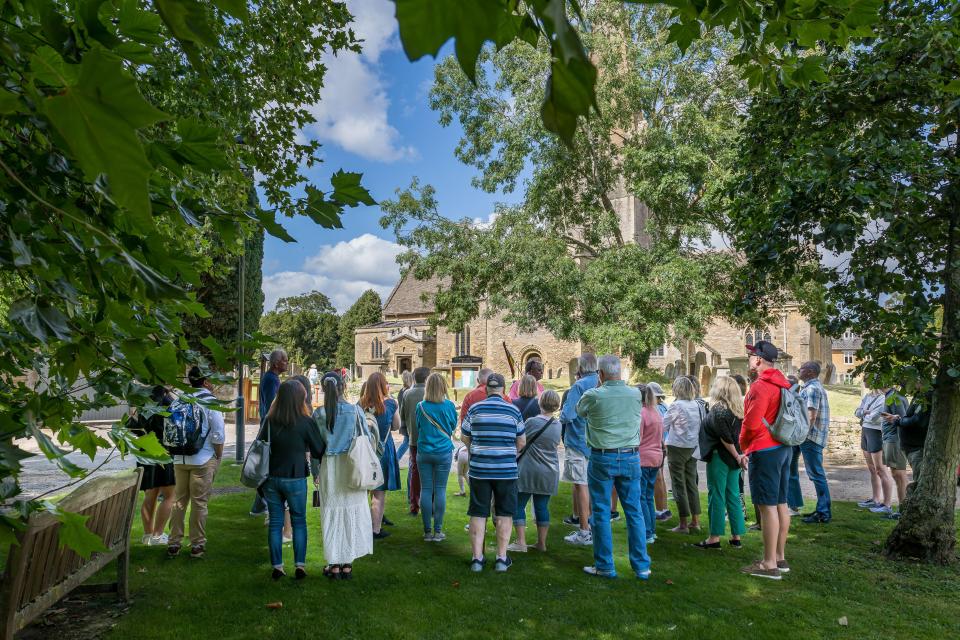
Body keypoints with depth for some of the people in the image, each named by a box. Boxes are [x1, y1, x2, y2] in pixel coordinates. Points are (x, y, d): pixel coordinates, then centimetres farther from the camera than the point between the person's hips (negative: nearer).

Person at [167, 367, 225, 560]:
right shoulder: (210, 402, -10)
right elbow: (218, 436, -11)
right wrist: (218, 458, 1)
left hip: (180, 459, 5)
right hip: (203, 460, -5)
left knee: (179, 501, 14)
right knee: (199, 503, 4)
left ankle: (173, 544, 20)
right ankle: (197, 545, 12)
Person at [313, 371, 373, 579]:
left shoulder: (319, 413, -5)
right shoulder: (355, 410, -6)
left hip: (329, 466, 0)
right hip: (352, 467, 0)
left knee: (332, 514, 10)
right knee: (352, 513, 11)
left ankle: (334, 565, 17)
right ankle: (348, 564, 17)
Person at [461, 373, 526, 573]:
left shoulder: (475, 409, -1)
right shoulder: (513, 410, -1)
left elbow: (464, 437, 7)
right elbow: (521, 442, 5)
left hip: (479, 469, 1)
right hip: (506, 470, -1)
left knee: (478, 514, 9)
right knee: (504, 514, 11)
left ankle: (477, 558, 12)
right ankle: (501, 558, 14)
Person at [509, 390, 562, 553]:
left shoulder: (531, 422, -14)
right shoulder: (558, 425, 3)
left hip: (528, 471, -5)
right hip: (549, 473, 5)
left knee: (519, 505, 3)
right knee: (542, 506, 11)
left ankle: (521, 542, 0)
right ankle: (542, 543, 16)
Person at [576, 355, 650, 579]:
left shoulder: (593, 395, -11)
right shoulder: (635, 394, -2)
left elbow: (580, 411, 10)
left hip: (602, 458, -3)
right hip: (630, 457, 3)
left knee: (601, 513, 7)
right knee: (634, 512, 10)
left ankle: (605, 566, 14)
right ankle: (642, 566, 16)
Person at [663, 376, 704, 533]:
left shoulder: (677, 405, -16)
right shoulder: (697, 405, 1)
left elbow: (663, 426, -9)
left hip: (677, 448, -6)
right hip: (693, 448, 6)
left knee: (679, 485, 2)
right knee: (692, 483, 13)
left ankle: (683, 524, 6)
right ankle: (695, 521, 19)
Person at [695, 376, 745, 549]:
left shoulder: (718, 409, -14)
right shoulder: (740, 409, 9)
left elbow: (725, 437, -19)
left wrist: (736, 456, -10)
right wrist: (739, 455, 6)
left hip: (720, 456, -7)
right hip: (734, 458, 7)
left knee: (716, 496, -1)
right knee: (733, 496, 12)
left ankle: (714, 538, 4)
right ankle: (736, 537, 17)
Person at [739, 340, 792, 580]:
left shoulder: (760, 386, -16)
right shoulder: (783, 384, 13)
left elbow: (752, 423, -21)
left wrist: (744, 447, -2)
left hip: (765, 451, -10)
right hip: (784, 447, 10)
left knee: (768, 506, -6)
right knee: (781, 504, 14)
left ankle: (769, 564, -1)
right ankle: (780, 557, 23)